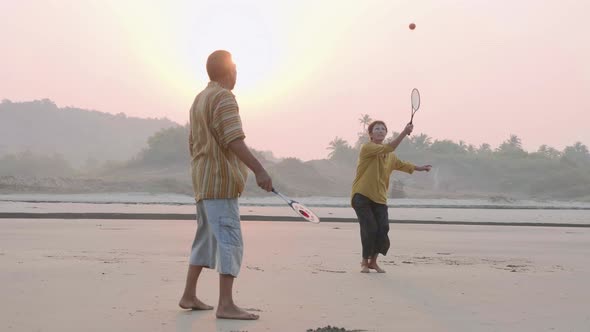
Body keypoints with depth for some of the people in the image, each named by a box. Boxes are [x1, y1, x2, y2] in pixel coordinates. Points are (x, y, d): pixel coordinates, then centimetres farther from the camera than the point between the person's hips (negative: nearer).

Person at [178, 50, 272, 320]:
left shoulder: (199, 99, 19)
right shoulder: (224, 98, -10)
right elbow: (234, 141, -23)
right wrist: (259, 170, -28)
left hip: (202, 182, 10)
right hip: (221, 180, -10)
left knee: (206, 237, 16)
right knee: (229, 239, -10)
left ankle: (189, 296, 20)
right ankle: (226, 304, -13)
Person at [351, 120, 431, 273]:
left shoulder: (390, 156, 16)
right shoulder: (367, 148, -9)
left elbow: (401, 164, 33)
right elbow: (388, 148, -22)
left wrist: (420, 168, 31)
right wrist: (404, 132, -24)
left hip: (379, 198, 6)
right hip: (362, 196, -6)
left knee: (383, 229, -6)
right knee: (370, 229, -13)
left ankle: (373, 261, 15)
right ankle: (365, 262, 8)